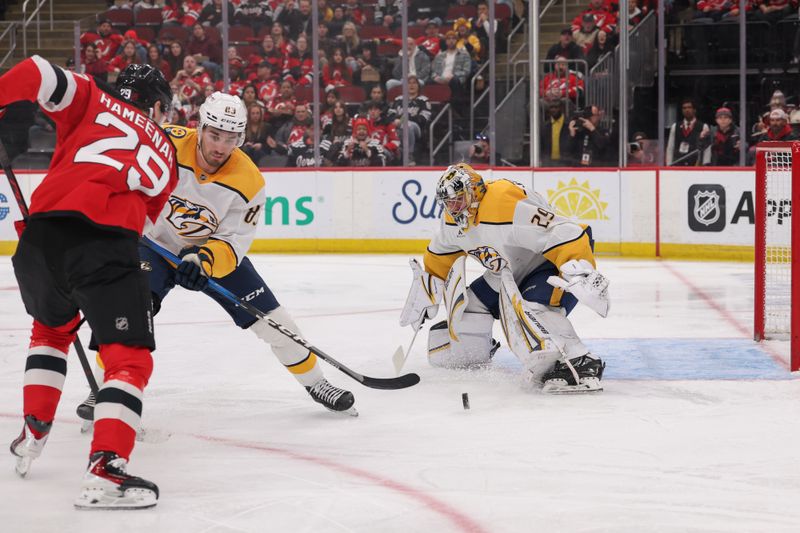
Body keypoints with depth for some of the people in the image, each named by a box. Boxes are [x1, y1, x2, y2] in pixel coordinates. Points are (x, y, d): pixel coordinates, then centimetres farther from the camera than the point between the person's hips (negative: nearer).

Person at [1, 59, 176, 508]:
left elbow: (39, 73, 0)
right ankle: (106, 470, -18)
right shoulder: (165, 155, 26)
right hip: (107, 244, -2)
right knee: (130, 358, 1)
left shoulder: (94, 101, 20)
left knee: (52, 327, 32)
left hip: (41, 235, 3)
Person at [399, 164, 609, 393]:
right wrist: (425, 295, 23)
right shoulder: (455, 219, -3)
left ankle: (580, 365, -51)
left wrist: (582, 276, -51)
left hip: (551, 269, -10)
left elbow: (565, 235, -39)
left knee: (528, 308, -38)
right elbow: (440, 257, 19)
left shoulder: (507, 206, -33)